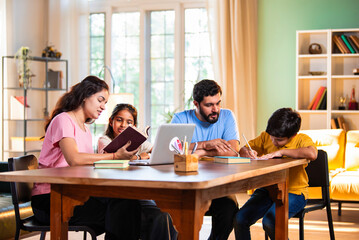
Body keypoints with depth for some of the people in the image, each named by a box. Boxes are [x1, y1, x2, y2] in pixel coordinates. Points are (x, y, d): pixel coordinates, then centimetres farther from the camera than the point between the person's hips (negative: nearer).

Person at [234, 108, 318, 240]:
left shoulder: (302, 139, -9)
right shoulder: (266, 136, 5)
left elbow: (312, 154, -33)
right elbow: (243, 149, 15)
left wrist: (281, 151, -27)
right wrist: (248, 153, -10)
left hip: (293, 192, -5)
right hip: (267, 189, 5)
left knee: (270, 222, -31)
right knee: (240, 219, -18)